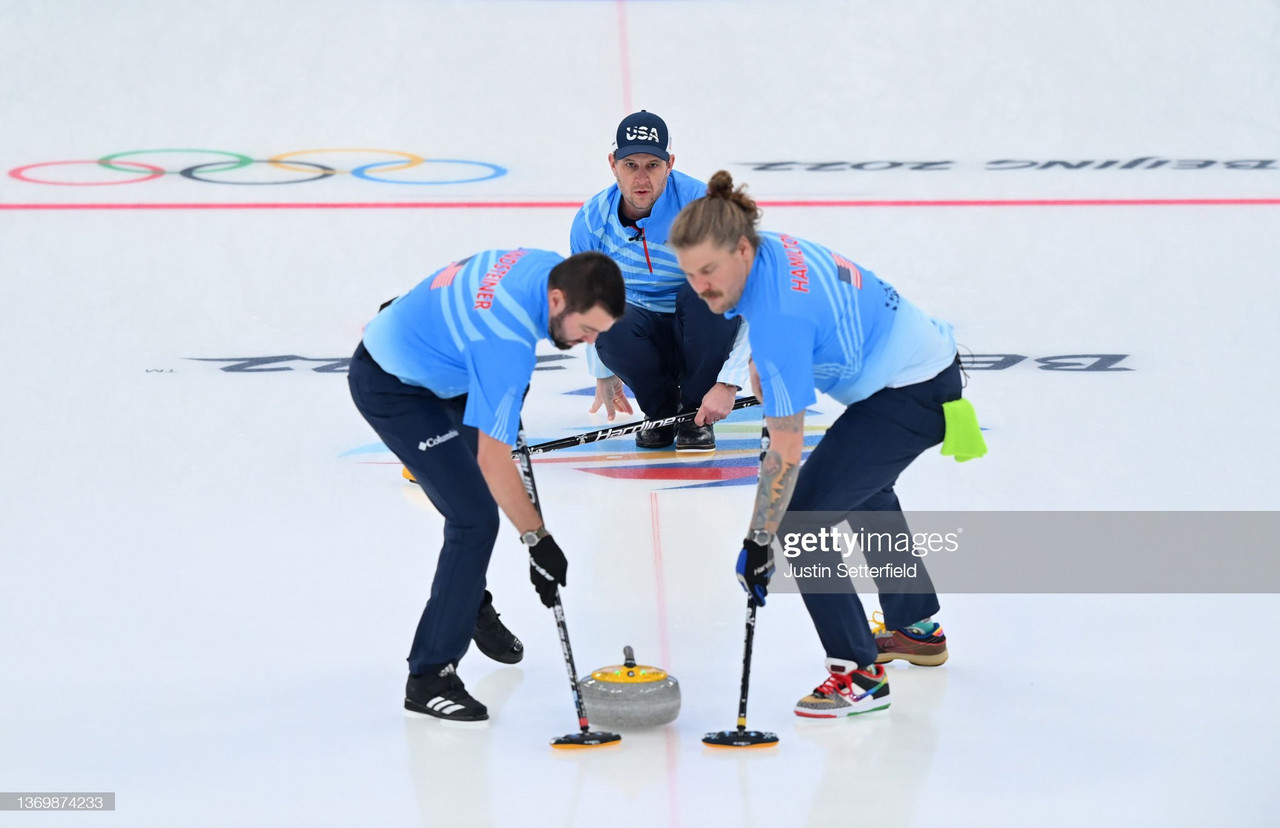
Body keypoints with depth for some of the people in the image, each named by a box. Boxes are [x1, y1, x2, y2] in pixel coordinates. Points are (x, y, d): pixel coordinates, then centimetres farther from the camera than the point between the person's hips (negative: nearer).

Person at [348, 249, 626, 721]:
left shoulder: (550, 267, -12)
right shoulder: (507, 341, -36)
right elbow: (493, 458, -32)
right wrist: (537, 540, -26)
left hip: (418, 359, 10)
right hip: (390, 389, -10)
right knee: (475, 519, -14)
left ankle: (469, 602, 46)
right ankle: (430, 679, -8)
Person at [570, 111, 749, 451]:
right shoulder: (591, 221, -9)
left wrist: (728, 383, -32)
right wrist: (603, 374, 16)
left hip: (704, 332, -2)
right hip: (646, 335, 2)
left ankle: (696, 416, -13)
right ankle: (663, 411, -2)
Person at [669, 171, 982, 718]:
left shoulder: (780, 314, -31)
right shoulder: (768, 250, -5)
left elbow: (787, 451, -29)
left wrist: (759, 542, -24)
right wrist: (773, 417, 19)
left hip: (911, 396, -11)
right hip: (928, 360, 11)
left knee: (798, 518, -13)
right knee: (864, 489, 34)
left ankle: (859, 674, -8)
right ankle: (918, 626, 51)